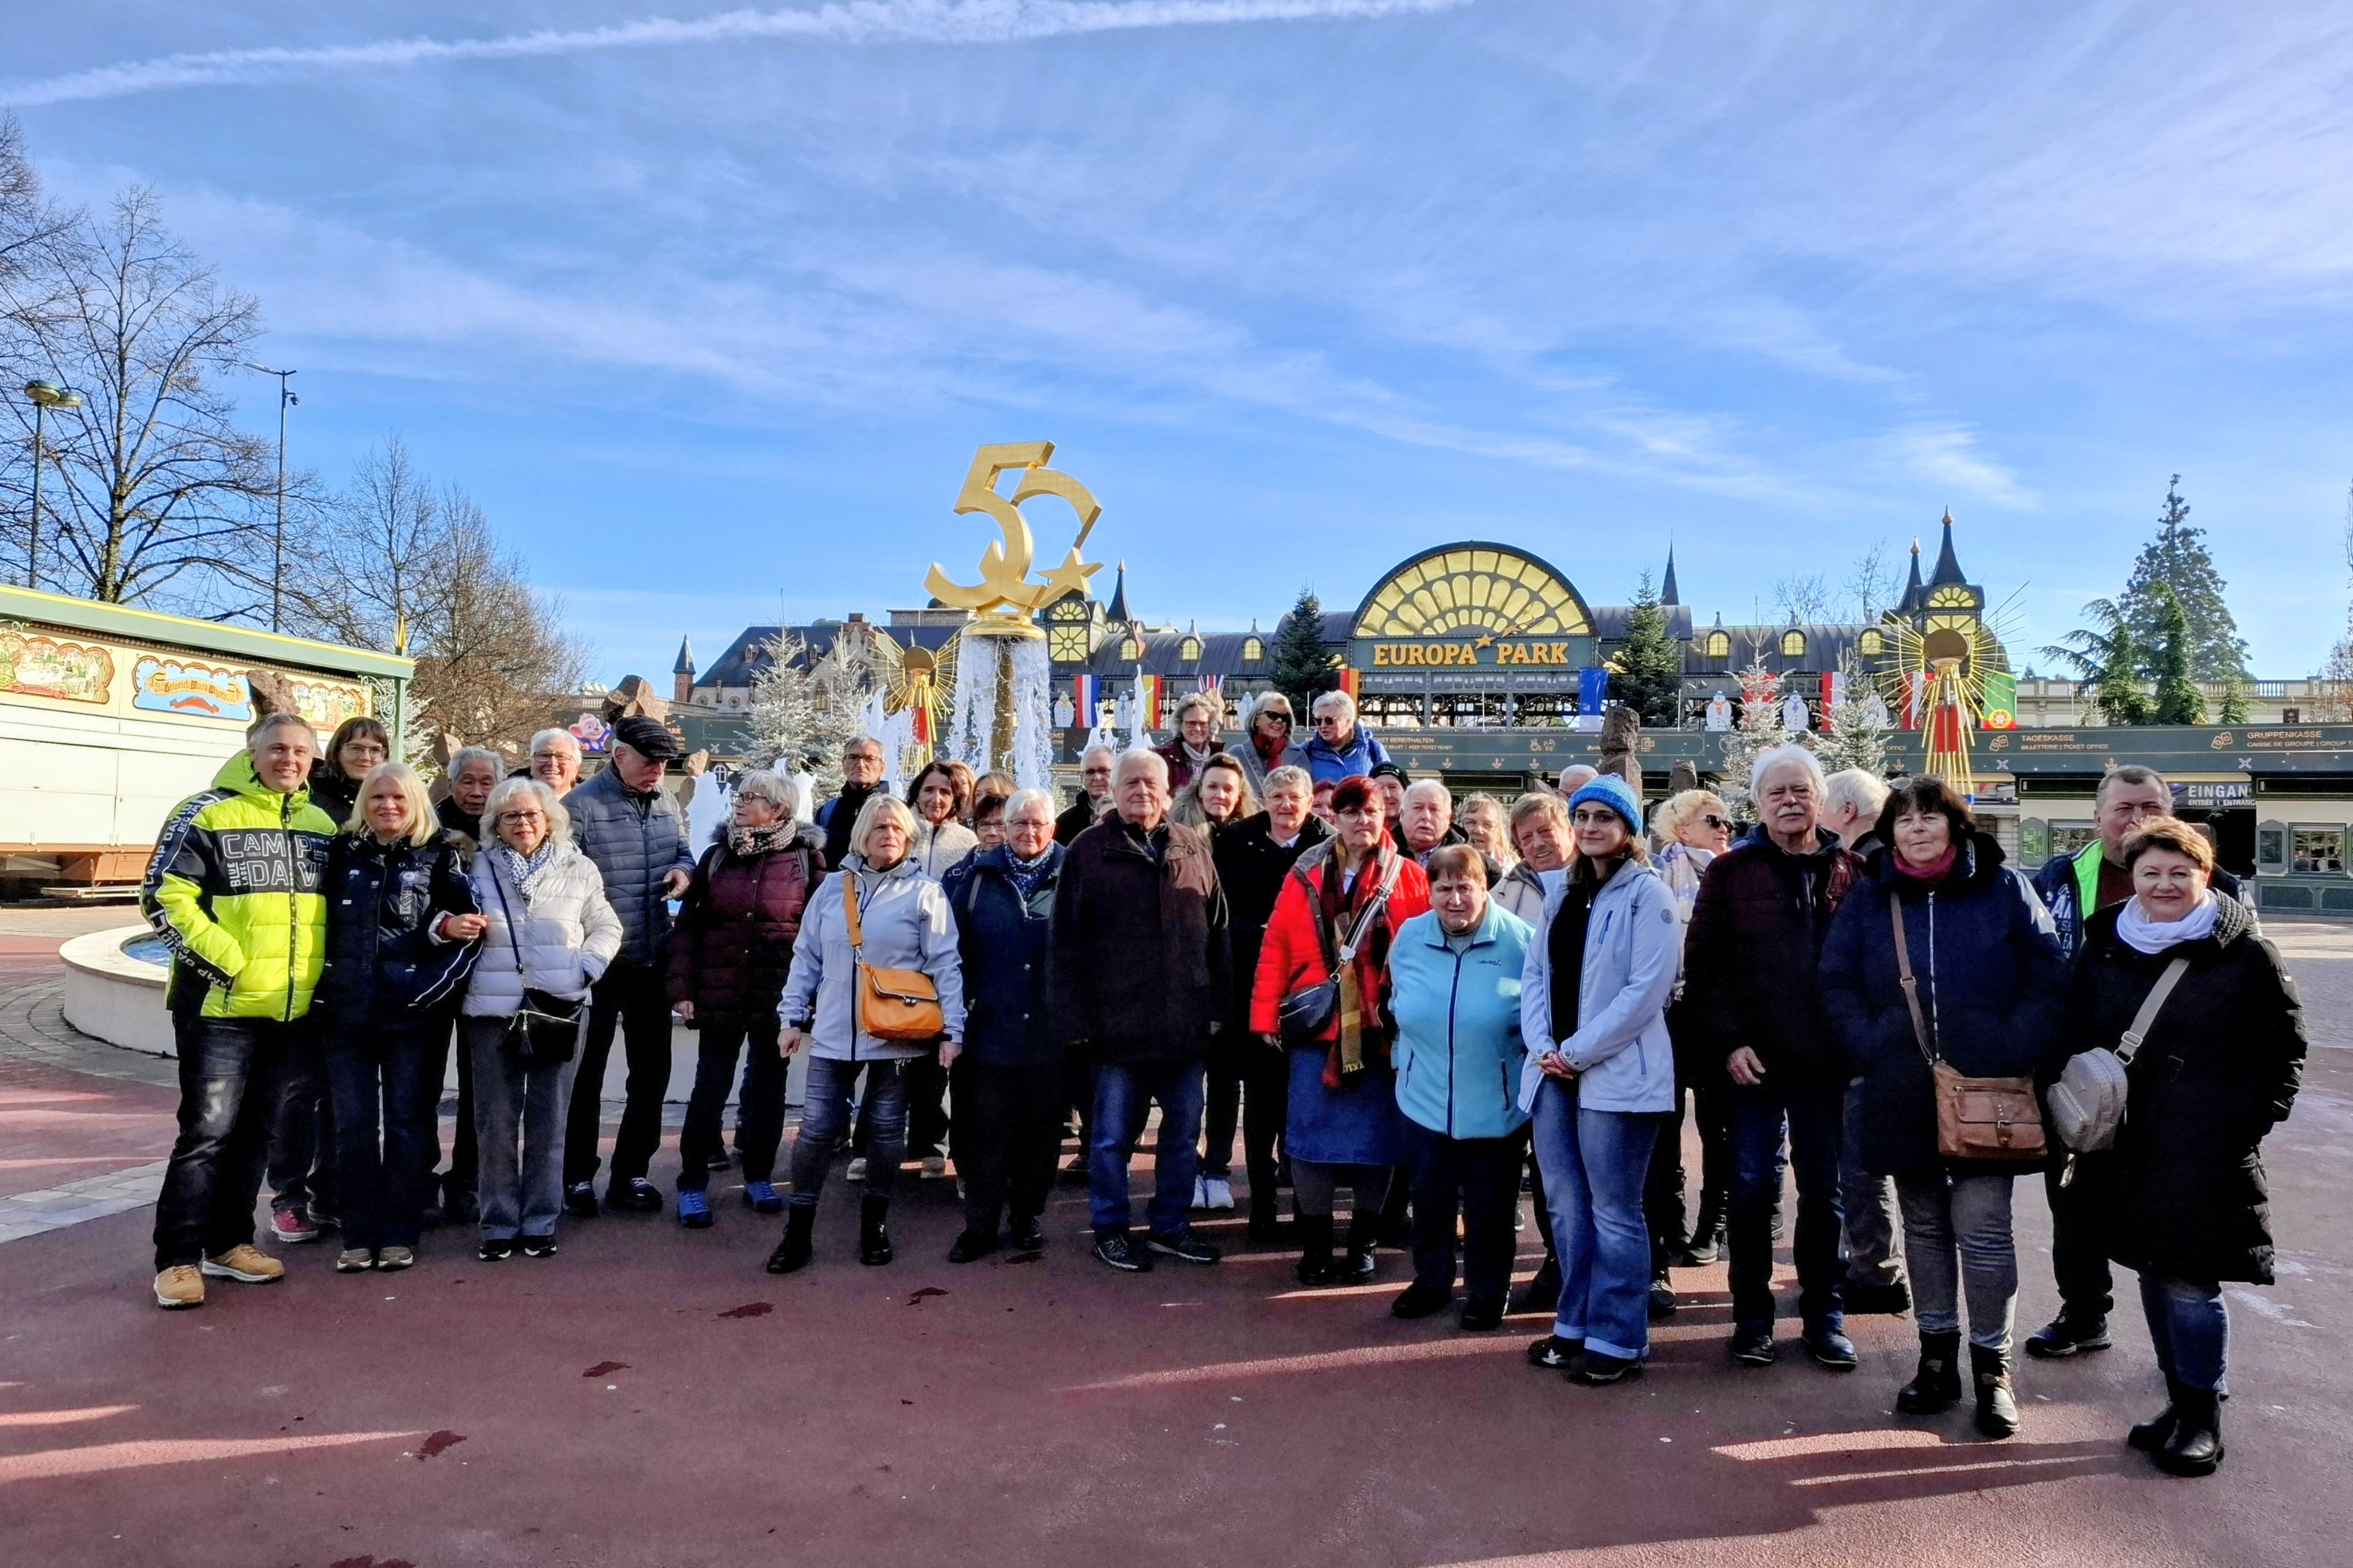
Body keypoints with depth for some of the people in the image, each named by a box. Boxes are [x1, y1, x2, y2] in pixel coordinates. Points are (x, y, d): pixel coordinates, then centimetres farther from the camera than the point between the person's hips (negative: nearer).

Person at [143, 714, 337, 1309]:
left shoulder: (322, 826, 11)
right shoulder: (208, 814, -6)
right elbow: (164, 897, -10)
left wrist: (322, 971, 9)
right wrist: (223, 961, -16)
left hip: (291, 1007, 6)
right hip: (220, 1003, -5)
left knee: (256, 1130, 13)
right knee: (208, 1131, -5)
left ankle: (229, 1242, 24)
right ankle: (177, 1259, 6)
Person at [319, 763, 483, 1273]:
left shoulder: (440, 854, 1)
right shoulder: (343, 851, 10)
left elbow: (464, 921, 0)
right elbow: (322, 918, 15)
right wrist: (321, 986, 6)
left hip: (415, 1012, -3)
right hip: (346, 1009, 3)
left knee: (408, 1124, 4)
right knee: (353, 1126, 6)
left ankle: (399, 1234, 13)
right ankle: (358, 1236, 15)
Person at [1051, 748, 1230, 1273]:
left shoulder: (1194, 850, 8)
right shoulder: (1088, 851, -2)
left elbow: (1217, 933, 10)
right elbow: (1066, 943, -5)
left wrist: (1218, 1007, 6)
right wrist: (1075, 1020, -10)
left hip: (1185, 1025, 4)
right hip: (1117, 1025, -3)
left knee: (1184, 1131, 12)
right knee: (1113, 1134, 8)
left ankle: (1169, 1227, 28)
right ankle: (1110, 1231, 24)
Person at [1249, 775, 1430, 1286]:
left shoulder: (1408, 878, 3)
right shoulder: (1307, 876, 5)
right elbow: (1275, 950, 3)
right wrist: (1266, 1018, -1)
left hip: (1381, 1028, 0)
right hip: (1316, 1027, 1)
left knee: (1376, 1135, 6)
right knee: (1311, 1135, 2)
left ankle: (1362, 1244, 23)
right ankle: (1314, 1246, 16)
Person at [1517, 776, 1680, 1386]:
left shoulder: (1648, 895, -7)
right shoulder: (1561, 892, 14)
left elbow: (1648, 989, -15)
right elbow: (1535, 972, 12)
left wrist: (1577, 1051, -14)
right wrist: (1541, 1046, -4)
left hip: (1615, 1075, -6)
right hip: (1552, 1071, 7)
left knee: (1613, 1212, 2)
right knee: (1566, 1207, 14)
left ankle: (1618, 1340, 14)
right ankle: (1575, 1325, 27)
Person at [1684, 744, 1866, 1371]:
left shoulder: (1850, 872, 6)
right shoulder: (1730, 871, 1)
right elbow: (1702, 965, -3)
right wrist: (1728, 1042, -10)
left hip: (1828, 1063, 1)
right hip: (1752, 1063, -1)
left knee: (1824, 1193, 11)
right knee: (1753, 1190, 6)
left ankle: (1824, 1316, 25)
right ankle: (1752, 1315, 20)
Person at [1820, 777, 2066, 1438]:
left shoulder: (2003, 889, -1)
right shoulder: (1868, 899, 5)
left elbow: (2047, 979, -3)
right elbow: (1838, 985, 4)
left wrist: (2013, 1057, -11)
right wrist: (1873, 1053, -7)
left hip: (1988, 1095, -2)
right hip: (1903, 1096, 3)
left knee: (1983, 1228, -3)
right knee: (1925, 1226, 13)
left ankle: (1992, 1364, 14)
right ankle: (1936, 1354, 26)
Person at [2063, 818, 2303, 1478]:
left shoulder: (2246, 953, -3)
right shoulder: (2104, 950, 8)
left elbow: (2286, 1047, 2)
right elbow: (2074, 1042, 14)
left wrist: (2255, 1119, -6)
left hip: (2208, 1158, -4)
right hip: (2129, 1151, 4)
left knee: (2190, 1283, -4)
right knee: (2154, 1276, 12)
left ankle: (2204, 1416, 12)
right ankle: (2180, 1397, 27)